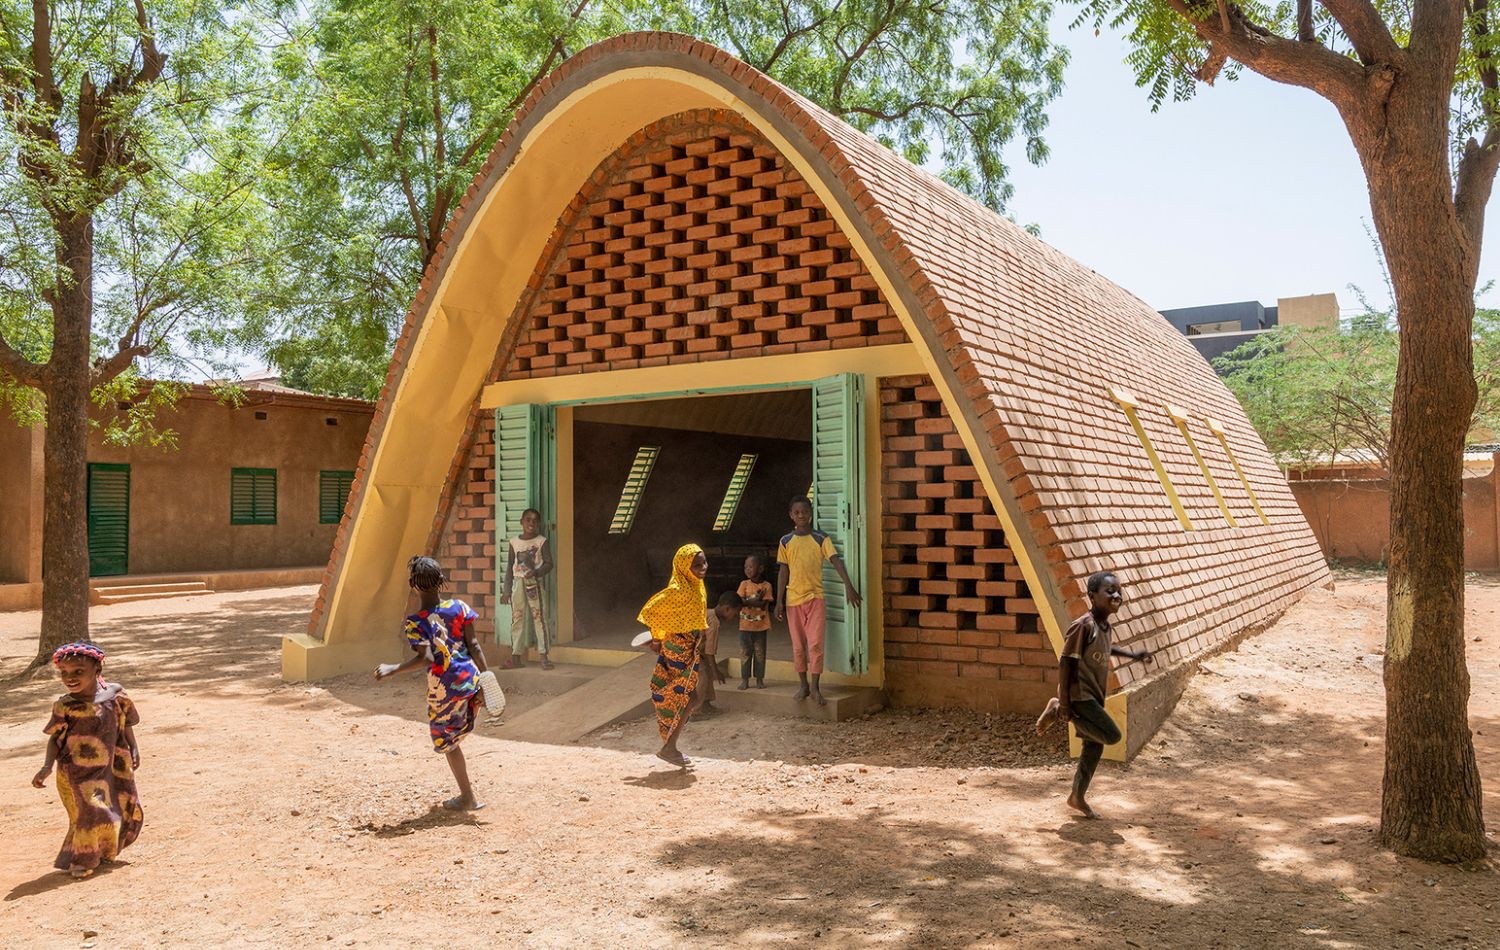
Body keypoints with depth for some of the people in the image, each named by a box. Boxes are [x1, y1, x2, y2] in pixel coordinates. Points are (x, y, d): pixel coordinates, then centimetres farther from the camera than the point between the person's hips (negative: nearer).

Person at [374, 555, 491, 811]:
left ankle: (468, 798, 22)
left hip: (444, 688, -2)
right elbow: (473, 645, -2)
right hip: (471, 680, 3)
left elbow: (426, 657, -24)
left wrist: (392, 669, -18)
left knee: (447, 741, 15)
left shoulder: (415, 622, -13)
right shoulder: (459, 607, -2)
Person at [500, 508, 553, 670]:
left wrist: (536, 572, -21)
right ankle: (516, 656, 11)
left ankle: (544, 656, -2)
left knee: (539, 617, -5)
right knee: (517, 618, 5)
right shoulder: (514, 542, 8)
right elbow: (509, 567, 12)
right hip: (517, 583, 3)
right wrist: (506, 590, 10)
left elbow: (548, 563, -3)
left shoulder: (541, 541, 0)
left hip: (534, 583, -3)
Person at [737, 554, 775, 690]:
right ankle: (744, 679, 14)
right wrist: (755, 600, -17)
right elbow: (739, 601, -11)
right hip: (745, 625, 1)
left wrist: (747, 602, -14)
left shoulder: (766, 585, -5)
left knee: (760, 653, 7)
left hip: (761, 625, -1)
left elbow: (763, 605, -14)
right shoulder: (744, 584, 0)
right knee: (745, 653, 6)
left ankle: (759, 679, 17)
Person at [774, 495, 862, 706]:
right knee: (798, 646, 8)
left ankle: (815, 687, 1)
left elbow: (836, 561, -14)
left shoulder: (821, 539, -3)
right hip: (793, 599, 2)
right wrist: (779, 602, 2)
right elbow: (783, 572, 6)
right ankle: (804, 685, 20)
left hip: (815, 598, -2)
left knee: (815, 643, -8)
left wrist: (848, 586, -27)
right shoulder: (786, 541, 3)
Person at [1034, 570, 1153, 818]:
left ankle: (1078, 797, 28)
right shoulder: (1083, 626, -22)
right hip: (1079, 696, -9)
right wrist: (1064, 704, -22)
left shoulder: (1107, 626, 5)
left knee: (1095, 745, 13)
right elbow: (1065, 663, -21)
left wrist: (1134, 654, 17)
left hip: (1095, 696, 9)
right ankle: (1057, 711, -2)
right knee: (1112, 736, -15)